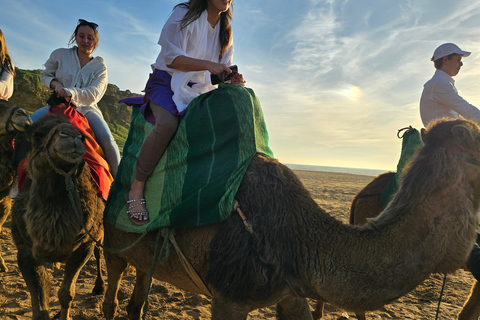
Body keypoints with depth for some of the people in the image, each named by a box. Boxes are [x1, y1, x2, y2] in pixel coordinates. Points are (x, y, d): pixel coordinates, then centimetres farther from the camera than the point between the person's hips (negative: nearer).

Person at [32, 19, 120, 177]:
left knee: (107, 139, -27)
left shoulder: (100, 67, 3)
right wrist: (56, 84, -9)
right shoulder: (60, 55, 7)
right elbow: (44, 75, 16)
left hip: (87, 109, -2)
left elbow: (94, 93, -10)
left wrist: (72, 92, -30)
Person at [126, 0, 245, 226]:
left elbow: (223, 71, 12)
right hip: (167, 82, -6)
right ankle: (136, 189, -24)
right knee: (168, 123, -36)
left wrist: (233, 80, -13)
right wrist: (208, 65, -25)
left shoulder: (225, 32, 14)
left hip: (197, 92, 6)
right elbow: (170, 57, -14)